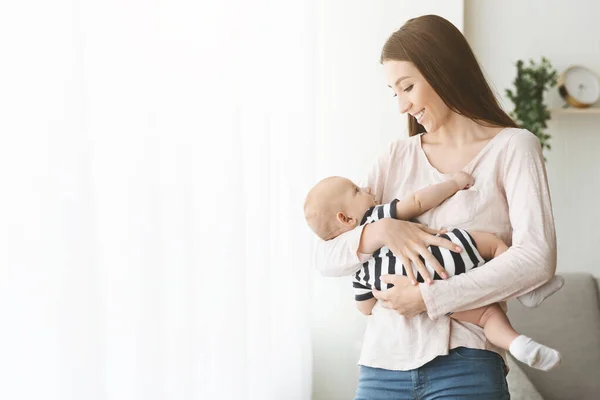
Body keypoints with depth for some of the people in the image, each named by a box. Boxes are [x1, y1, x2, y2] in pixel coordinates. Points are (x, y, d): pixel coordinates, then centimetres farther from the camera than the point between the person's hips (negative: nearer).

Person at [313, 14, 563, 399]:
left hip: (463, 364, -4)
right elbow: (325, 257, 9)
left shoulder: (512, 147, 2)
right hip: (383, 362, 4)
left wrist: (428, 298, -14)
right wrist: (380, 230, -11)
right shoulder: (397, 158, 14)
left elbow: (537, 259, -12)